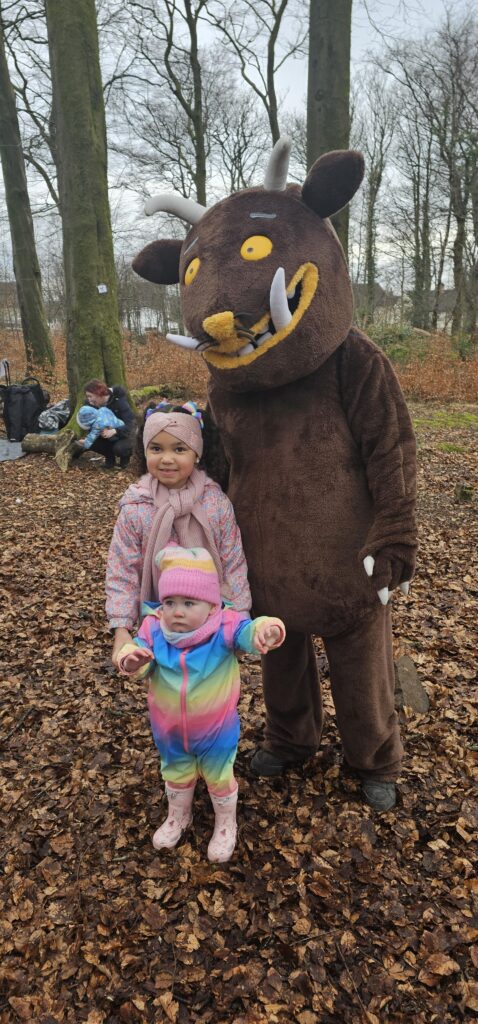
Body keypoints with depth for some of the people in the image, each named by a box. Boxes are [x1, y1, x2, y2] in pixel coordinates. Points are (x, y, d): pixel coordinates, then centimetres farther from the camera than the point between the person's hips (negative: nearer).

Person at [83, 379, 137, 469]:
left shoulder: (118, 401, -29)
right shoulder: (92, 404, -15)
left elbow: (131, 424, -36)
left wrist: (114, 431, -53)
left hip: (125, 432, -5)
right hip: (106, 431, 5)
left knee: (119, 448, -34)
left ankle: (125, 455, 3)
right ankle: (110, 456, 7)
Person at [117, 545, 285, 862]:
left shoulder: (225, 627, -27)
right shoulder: (154, 630, -18)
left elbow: (249, 632, -42)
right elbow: (138, 651, -22)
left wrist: (265, 629, -66)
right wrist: (131, 659, -48)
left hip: (215, 728, -3)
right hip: (170, 729, 3)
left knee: (219, 778, 21)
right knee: (176, 776, 29)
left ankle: (226, 825, 50)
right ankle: (178, 817, 59)